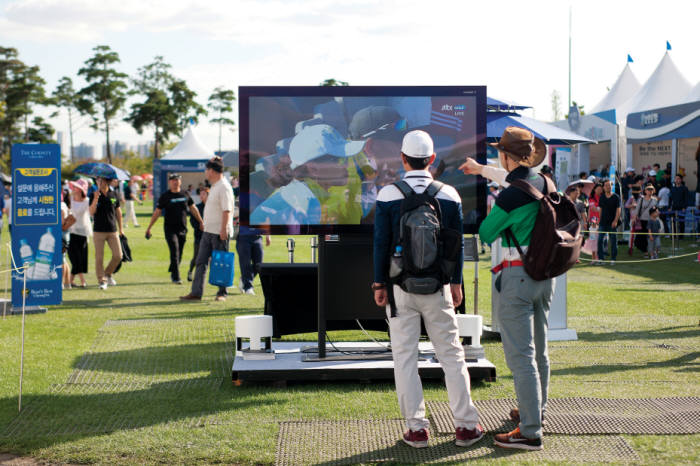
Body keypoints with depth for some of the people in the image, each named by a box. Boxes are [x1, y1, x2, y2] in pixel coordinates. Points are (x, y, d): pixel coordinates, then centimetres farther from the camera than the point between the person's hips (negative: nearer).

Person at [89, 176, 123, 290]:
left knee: (118, 255, -1)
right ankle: (101, 280, 7)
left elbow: (118, 212, 15)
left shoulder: (113, 195, 6)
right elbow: (91, 212, -12)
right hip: (99, 231, -2)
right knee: (99, 257, -1)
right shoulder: (94, 195, -1)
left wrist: (120, 228, 17)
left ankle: (108, 273, 22)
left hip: (112, 230, 2)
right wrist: (95, 199, -25)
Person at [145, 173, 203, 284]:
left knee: (179, 254, 8)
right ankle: (176, 277, -14)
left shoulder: (185, 195, 8)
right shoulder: (165, 196, -2)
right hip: (170, 228, -4)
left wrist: (201, 222, 18)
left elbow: (193, 209, 17)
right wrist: (149, 228, 0)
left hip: (182, 229, 4)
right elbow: (157, 212, 1)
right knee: (175, 252, -14)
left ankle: (173, 273, 26)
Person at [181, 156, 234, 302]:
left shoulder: (224, 187, -15)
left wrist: (223, 229, -25)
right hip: (208, 231, 10)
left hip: (220, 233, -10)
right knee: (201, 262, 6)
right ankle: (196, 293, 7)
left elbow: (227, 210, -21)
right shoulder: (214, 186, 16)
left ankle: (222, 293, 9)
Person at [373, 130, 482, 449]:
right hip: (437, 286, 2)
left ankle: (417, 428, 5)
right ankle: (466, 425, 9)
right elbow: (457, 243, 5)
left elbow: (381, 243, -3)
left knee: (405, 355, 4)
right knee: (451, 353, 7)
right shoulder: (449, 196, 0)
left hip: (401, 285, -1)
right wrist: (456, 283, 14)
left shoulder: (388, 195, -6)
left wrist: (379, 283, 5)